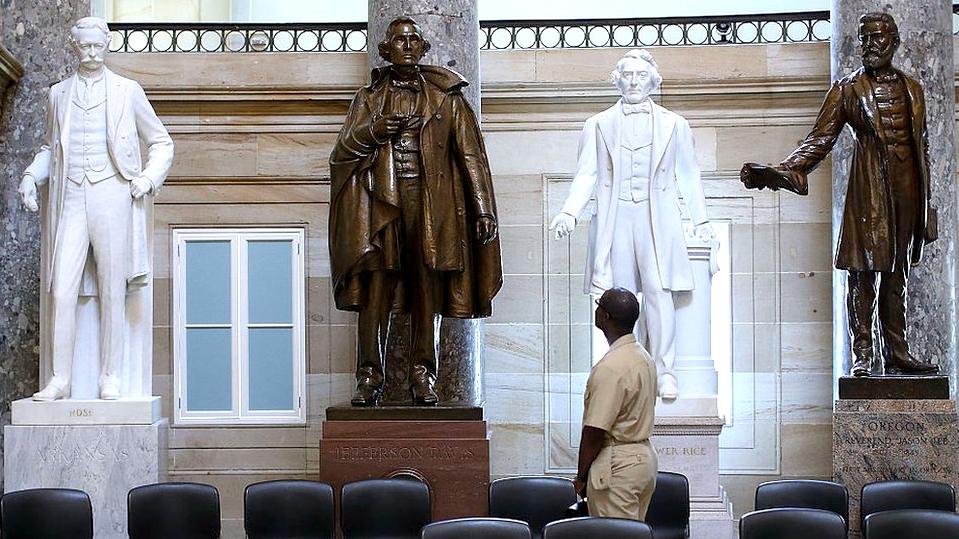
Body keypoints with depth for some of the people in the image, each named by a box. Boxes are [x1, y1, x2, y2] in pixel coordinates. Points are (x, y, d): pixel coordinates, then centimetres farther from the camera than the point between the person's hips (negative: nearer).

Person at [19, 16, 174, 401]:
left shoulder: (128, 92, 8)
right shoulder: (59, 94, 15)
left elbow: (161, 142, 14)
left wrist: (148, 177, -2)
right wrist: (31, 176, 8)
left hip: (113, 199, -2)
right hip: (70, 202, 2)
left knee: (112, 293, 0)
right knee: (61, 293, -6)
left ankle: (112, 379, 4)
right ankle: (59, 380, -2)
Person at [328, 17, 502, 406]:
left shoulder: (445, 97, 11)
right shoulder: (369, 98, 14)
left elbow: (470, 154, 7)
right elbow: (340, 154, 10)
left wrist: (483, 210, 0)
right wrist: (370, 132, -10)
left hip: (431, 204, 0)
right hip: (381, 204, 0)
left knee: (427, 293, -1)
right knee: (376, 291, -6)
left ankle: (422, 378, 4)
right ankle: (369, 377, -4)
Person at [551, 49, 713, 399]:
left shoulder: (673, 125, 15)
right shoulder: (598, 125, 15)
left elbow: (689, 176, 17)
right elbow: (587, 175, 9)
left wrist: (701, 222, 12)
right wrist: (569, 213, -6)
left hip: (657, 219, -1)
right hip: (614, 219, 1)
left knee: (659, 290, -13)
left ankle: (663, 371, -10)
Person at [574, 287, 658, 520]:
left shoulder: (610, 367, -20)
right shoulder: (645, 358, 11)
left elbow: (594, 430, -20)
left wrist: (581, 477, -10)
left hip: (617, 465, -10)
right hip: (645, 455, 10)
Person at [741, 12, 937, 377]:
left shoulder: (911, 89, 13)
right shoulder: (847, 89, 2)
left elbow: (921, 145, 17)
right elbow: (820, 140, -3)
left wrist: (924, 198, 15)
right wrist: (782, 172, -18)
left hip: (906, 188, 4)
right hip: (868, 188, -4)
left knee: (896, 273, 7)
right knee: (863, 272, -6)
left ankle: (897, 353, 11)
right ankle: (862, 356, -3)